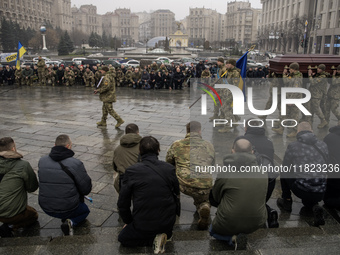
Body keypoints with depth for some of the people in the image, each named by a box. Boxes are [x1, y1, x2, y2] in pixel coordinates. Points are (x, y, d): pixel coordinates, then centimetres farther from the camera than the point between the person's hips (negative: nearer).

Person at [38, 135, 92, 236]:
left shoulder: (42, 161, -3)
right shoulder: (76, 164, -21)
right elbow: (86, 189, -14)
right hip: (68, 208, -7)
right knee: (85, 210, 26)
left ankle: (65, 220, 17)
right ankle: (71, 222, -2)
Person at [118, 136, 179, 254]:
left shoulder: (131, 171, -13)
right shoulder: (169, 169, -7)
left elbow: (123, 203, -6)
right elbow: (177, 193, 7)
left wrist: (128, 222, 12)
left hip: (143, 225, -3)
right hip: (168, 223, 4)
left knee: (122, 238, 24)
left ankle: (153, 239, 2)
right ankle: (166, 234, 5)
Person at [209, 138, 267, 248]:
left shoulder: (224, 174, -13)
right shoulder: (262, 176, -3)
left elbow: (215, 199, 2)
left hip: (228, 225, -3)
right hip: (256, 224, 3)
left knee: (213, 230, 30)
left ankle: (231, 237, -1)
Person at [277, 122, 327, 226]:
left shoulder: (293, 146, -4)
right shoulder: (323, 145, 6)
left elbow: (284, 168, 8)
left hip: (302, 191, -3)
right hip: (320, 194, 3)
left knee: (283, 173, 21)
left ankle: (287, 202, 29)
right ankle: (313, 206, 10)